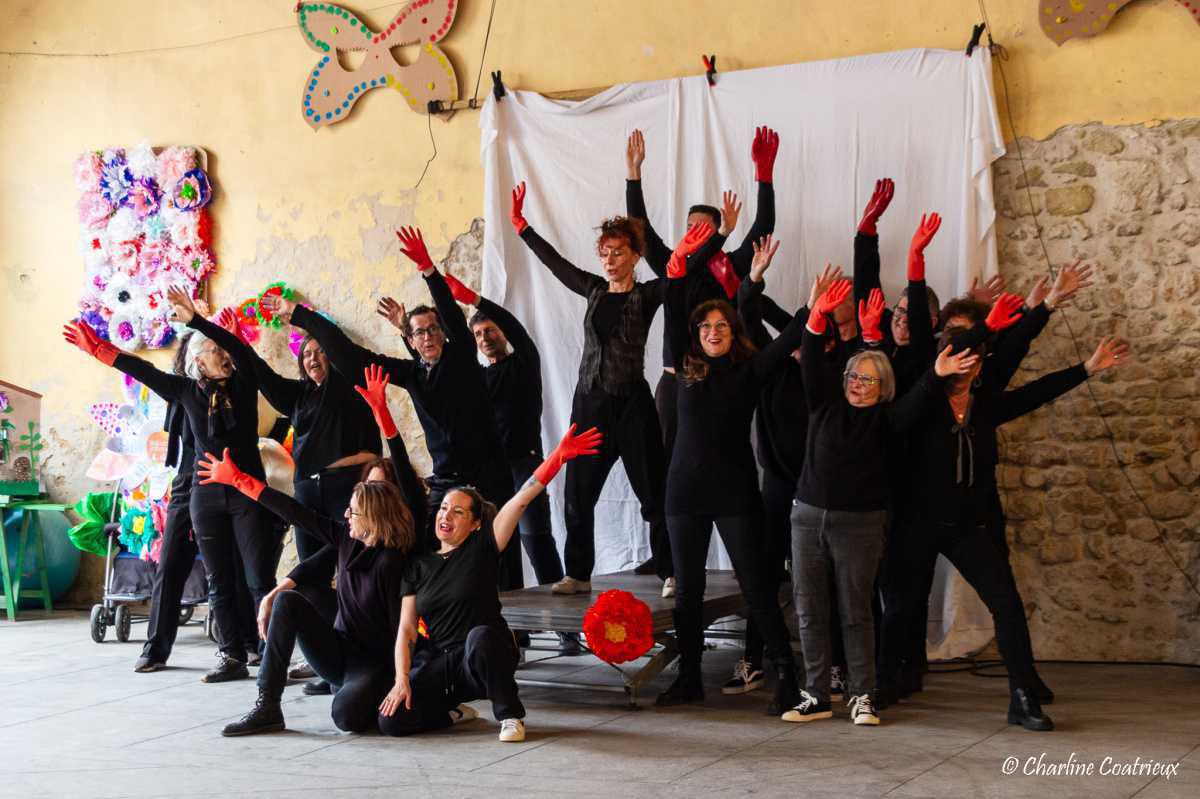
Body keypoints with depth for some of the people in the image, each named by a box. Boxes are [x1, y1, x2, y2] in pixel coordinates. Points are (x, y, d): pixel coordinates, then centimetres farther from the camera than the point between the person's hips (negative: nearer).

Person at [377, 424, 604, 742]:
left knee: (479, 635, -40)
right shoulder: (418, 565, 9)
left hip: (484, 657, -3)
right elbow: (406, 629, 4)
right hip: (438, 662, 3)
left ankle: (510, 715, -18)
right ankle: (454, 711, 10)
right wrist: (402, 679, -11)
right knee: (391, 720, -19)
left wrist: (559, 456, -25)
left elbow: (520, 500, -14)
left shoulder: (482, 548, -1)